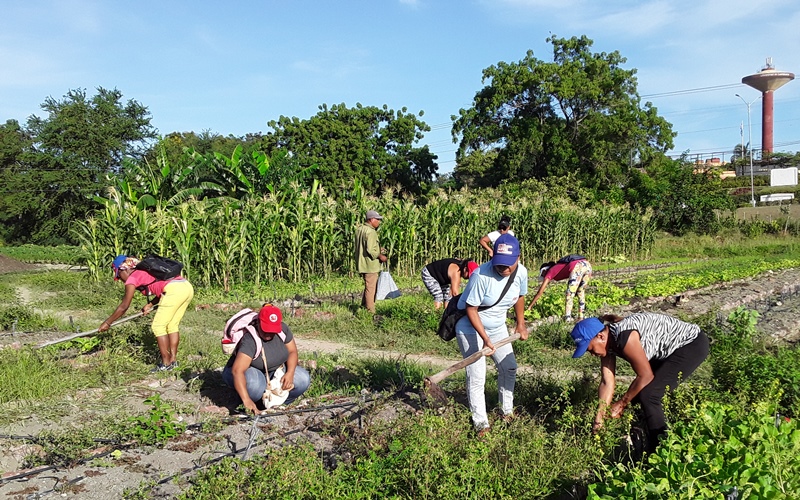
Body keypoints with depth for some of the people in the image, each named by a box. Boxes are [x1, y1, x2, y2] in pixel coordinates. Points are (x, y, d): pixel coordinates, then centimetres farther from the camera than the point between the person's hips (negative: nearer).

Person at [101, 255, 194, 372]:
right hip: (187, 286, 8)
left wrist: (107, 322, 20)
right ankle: (173, 360, 21)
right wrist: (150, 304, 32)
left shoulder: (132, 278, 8)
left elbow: (124, 307, 11)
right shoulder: (145, 272, 30)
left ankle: (166, 363, 8)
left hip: (174, 290, -8)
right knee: (172, 325, 19)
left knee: (158, 327, 5)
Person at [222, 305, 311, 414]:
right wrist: (246, 400, -56)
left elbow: (292, 351, -5)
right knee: (255, 384, -41)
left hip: (274, 372, 6)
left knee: (303, 379, -18)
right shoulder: (250, 341, -34)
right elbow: (237, 370, -45)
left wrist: (290, 373, -25)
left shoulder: (283, 329, -15)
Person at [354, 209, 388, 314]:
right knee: (371, 287, -2)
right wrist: (380, 256, -10)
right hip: (370, 264, -10)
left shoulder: (360, 229, 11)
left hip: (362, 264, 10)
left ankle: (364, 306, 25)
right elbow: (370, 250, -25)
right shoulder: (370, 232, -19)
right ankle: (370, 311, 3)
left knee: (369, 286, 20)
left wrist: (378, 250, 15)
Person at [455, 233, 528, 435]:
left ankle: (507, 409, 34)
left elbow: (519, 296, 8)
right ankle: (480, 421, 9)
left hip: (497, 326, 6)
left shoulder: (521, 272, -13)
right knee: (476, 376, -7)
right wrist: (485, 338, -29)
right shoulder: (481, 275, -32)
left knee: (509, 366, 13)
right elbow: (471, 309, -25)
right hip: (471, 327, -6)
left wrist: (521, 324, 9)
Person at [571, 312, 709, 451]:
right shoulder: (607, 342, -5)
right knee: (637, 393, 8)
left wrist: (622, 403, -11)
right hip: (669, 351, 9)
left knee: (648, 395, -16)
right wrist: (599, 419, -6)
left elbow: (646, 376, -22)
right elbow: (607, 382, -3)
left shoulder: (625, 337, -31)